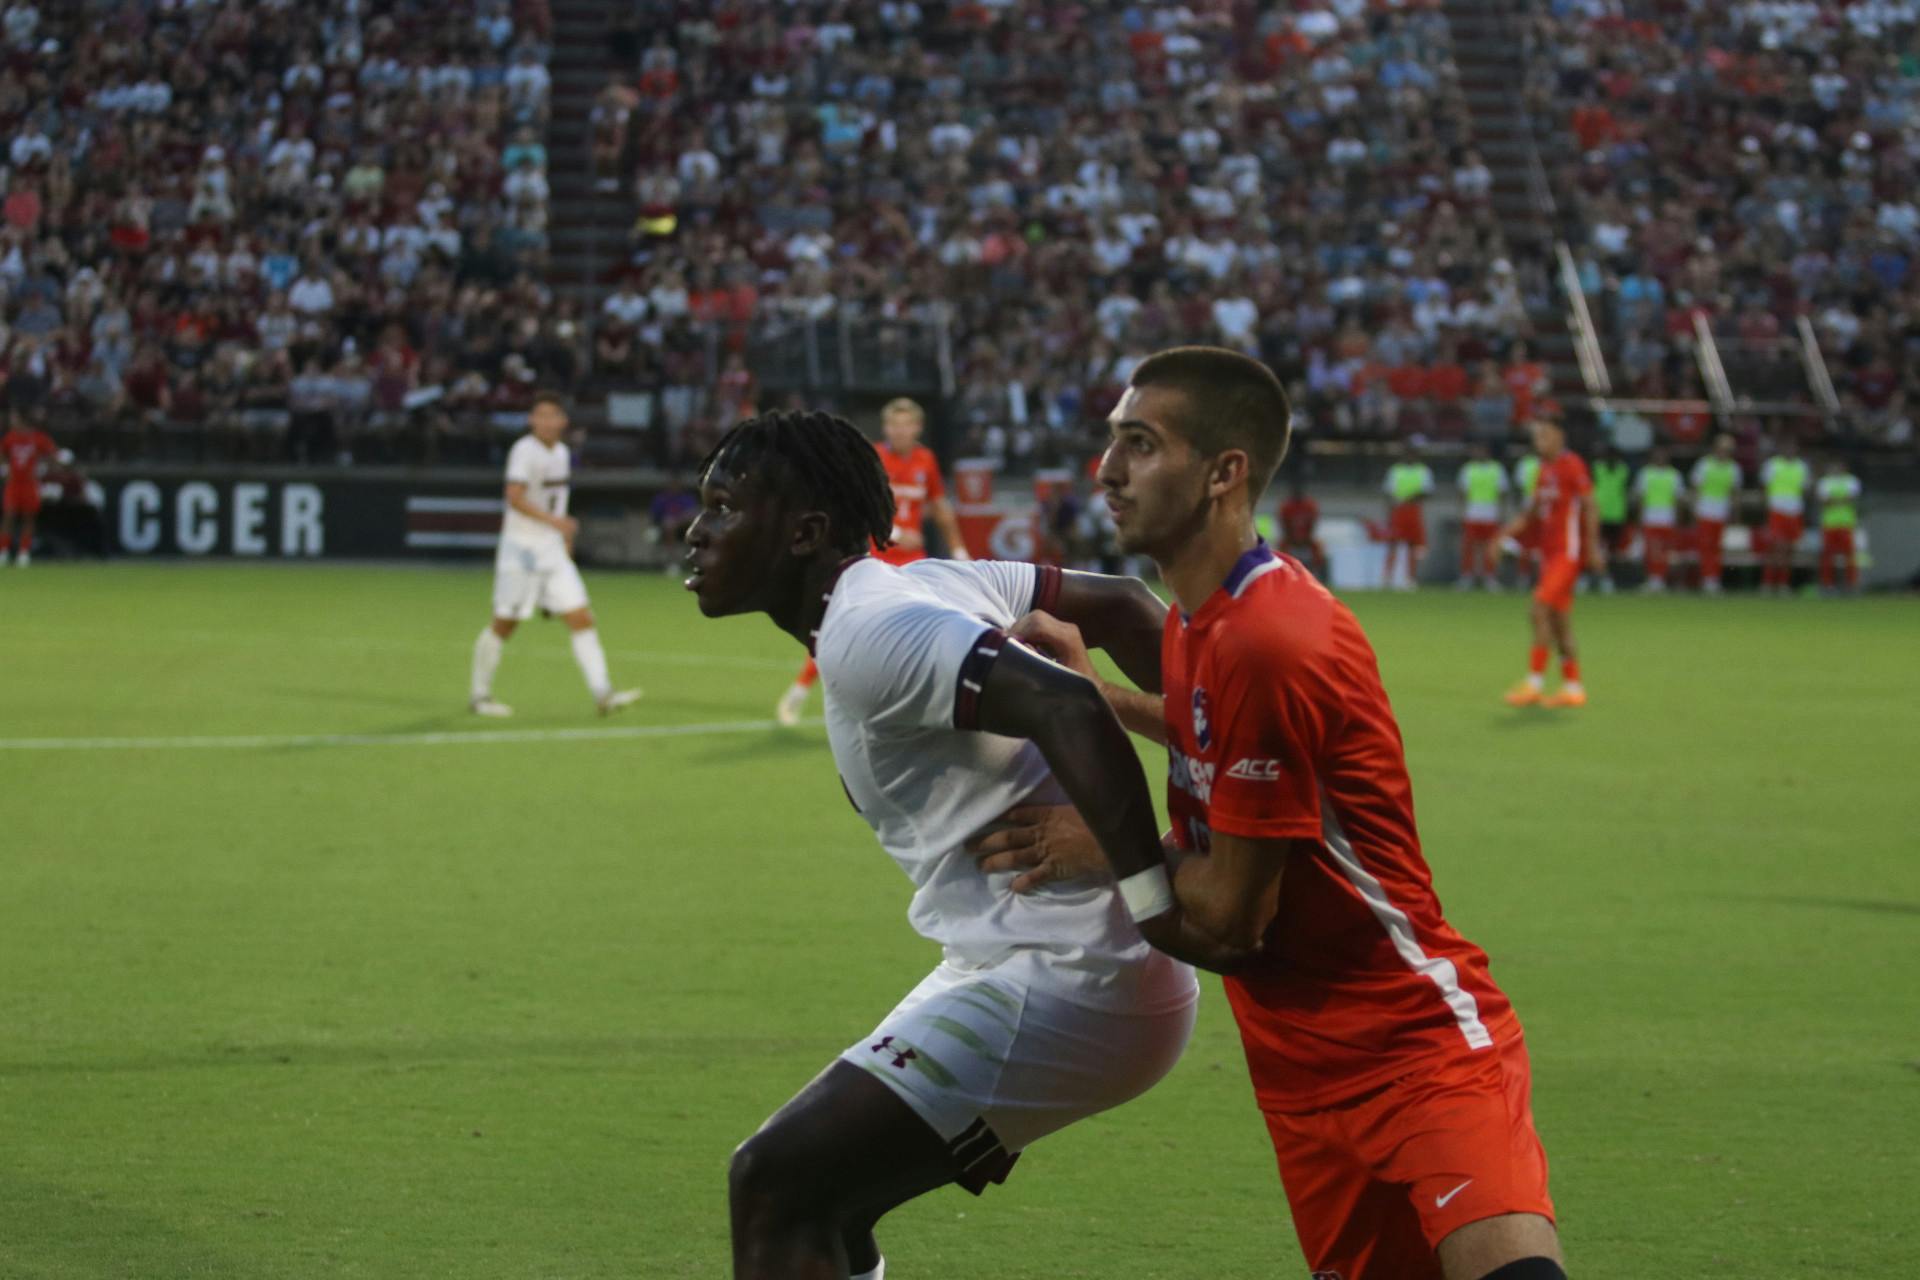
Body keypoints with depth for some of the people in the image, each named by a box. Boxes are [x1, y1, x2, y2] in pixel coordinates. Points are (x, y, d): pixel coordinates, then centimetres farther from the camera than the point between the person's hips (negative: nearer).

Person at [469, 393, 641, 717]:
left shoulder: (562, 453, 11)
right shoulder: (524, 450, -13)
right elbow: (515, 498, -24)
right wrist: (553, 520, -33)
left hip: (552, 549, 7)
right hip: (522, 548, -7)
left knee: (581, 618, -4)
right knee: (505, 624, 2)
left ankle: (603, 693, -8)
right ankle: (479, 694, 17)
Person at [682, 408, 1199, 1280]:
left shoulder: (869, 631, -18)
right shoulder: (921, 585, 12)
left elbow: (1068, 709, -30)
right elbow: (1123, 605, 17)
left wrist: (1156, 900, -31)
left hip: (1066, 988, -10)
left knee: (774, 1184, -13)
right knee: (818, 1200, 17)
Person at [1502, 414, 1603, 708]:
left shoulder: (1572, 465, -9)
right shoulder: (1544, 470, 15)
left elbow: (1589, 507, -11)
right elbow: (1533, 513, 21)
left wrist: (1593, 548, -14)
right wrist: (1509, 531, 9)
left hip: (1567, 551, -9)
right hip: (1548, 552, 9)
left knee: (1540, 607, -17)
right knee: (1559, 620, 9)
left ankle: (1534, 682, -16)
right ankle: (1572, 687, 14)